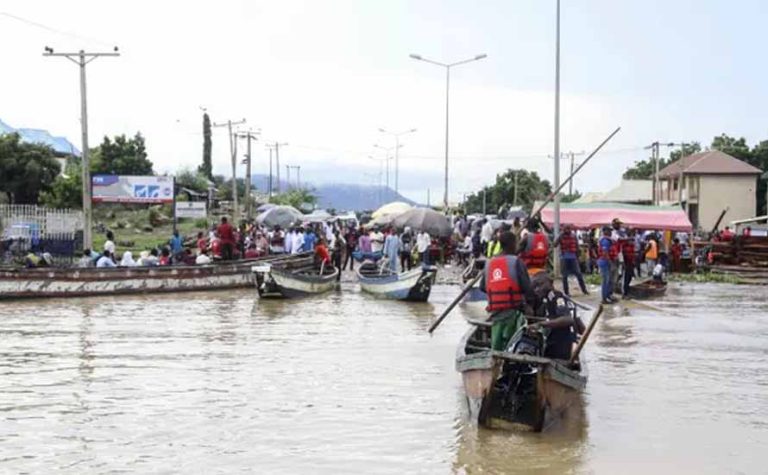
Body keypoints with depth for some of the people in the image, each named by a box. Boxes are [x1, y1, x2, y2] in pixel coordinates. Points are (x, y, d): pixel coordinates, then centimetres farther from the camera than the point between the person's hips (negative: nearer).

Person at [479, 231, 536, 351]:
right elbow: (527, 286, -9)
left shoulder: (489, 263, 10)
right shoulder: (516, 262, -7)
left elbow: (482, 287, 13)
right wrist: (531, 302, 7)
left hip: (495, 311, 5)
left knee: (496, 344, 10)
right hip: (513, 310, -5)